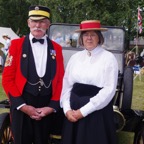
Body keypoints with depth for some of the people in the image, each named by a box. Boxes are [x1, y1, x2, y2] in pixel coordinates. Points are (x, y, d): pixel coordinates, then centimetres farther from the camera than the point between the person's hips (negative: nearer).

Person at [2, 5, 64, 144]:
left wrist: (53, 106, -4)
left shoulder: (56, 48, 7)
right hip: (21, 106, -2)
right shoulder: (16, 44, 1)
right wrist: (22, 105, -10)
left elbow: (60, 80, 6)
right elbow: (7, 78, -3)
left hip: (47, 108, 2)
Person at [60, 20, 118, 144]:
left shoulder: (108, 58, -6)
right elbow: (66, 85, 6)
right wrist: (67, 109, -8)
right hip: (73, 112, 4)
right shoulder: (75, 57, 7)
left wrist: (84, 111, -13)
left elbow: (109, 89, -13)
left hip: (97, 112, -4)